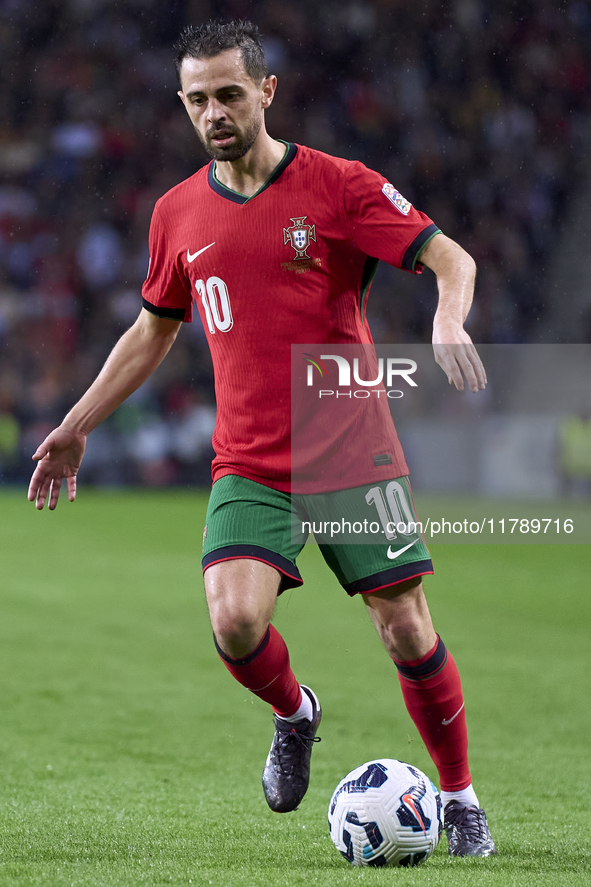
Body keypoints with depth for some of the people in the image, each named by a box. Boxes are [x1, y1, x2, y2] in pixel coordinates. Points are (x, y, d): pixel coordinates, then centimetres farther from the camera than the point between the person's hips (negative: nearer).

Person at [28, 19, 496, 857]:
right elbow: (152, 331, 22)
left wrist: (449, 324, -28)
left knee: (408, 630, -4)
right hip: (248, 465, 2)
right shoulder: (178, 213, 8)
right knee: (235, 618, -20)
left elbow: (451, 259, -7)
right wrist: (76, 427, 21)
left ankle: (460, 799, 18)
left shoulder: (338, 186, -5)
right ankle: (293, 716, 14)